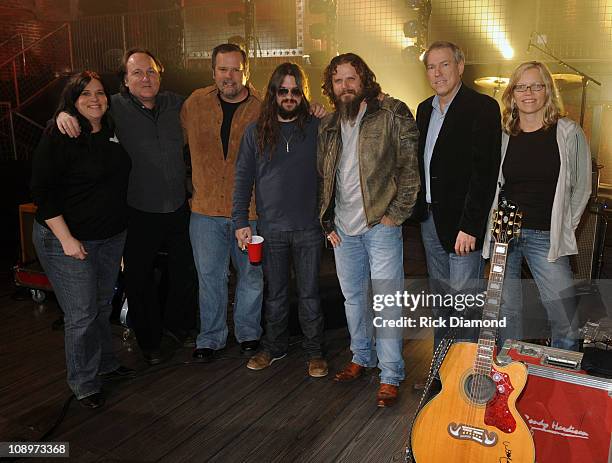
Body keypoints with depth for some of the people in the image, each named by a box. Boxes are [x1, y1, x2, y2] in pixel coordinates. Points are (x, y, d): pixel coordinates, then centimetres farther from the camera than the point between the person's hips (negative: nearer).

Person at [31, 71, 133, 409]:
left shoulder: (113, 131, 5)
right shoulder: (58, 137, -15)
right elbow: (42, 191, -16)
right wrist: (66, 238, -19)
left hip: (111, 237, 7)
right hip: (68, 240, -6)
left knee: (103, 305, 20)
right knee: (81, 314, 1)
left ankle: (105, 364, 39)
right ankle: (84, 384, 20)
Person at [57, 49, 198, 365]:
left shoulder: (176, 104, 2)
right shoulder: (115, 108, -8)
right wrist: (64, 114, -22)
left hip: (179, 209, 3)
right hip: (139, 213, -3)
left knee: (186, 272, 17)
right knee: (140, 280, 10)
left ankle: (178, 325, 44)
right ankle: (149, 341, 33)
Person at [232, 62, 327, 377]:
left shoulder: (317, 127, -1)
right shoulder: (256, 131, 4)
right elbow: (243, 178, 5)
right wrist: (240, 221, 0)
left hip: (308, 226, -1)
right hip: (270, 227, 2)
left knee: (309, 293, 8)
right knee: (275, 293, 14)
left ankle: (314, 351, 23)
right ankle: (274, 346, 31)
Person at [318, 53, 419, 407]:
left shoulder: (392, 113, -5)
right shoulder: (328, 126, 12)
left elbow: (410, 166, -9)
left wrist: (397, 214, -12)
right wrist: (327, 222, 10)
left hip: (380, 223, -5)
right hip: (343, 229, 6)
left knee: (387, 300, -1)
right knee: (353, 297, 16)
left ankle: (391, 375, 11)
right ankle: (362, 357, 34)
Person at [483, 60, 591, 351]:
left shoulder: (568, 133, 0)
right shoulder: (502, 136, 5)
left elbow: (581, 187, 6)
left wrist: (565, 227, 2)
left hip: (546, 238, -1)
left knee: (565, 318, -2)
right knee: (507, 311, 8)